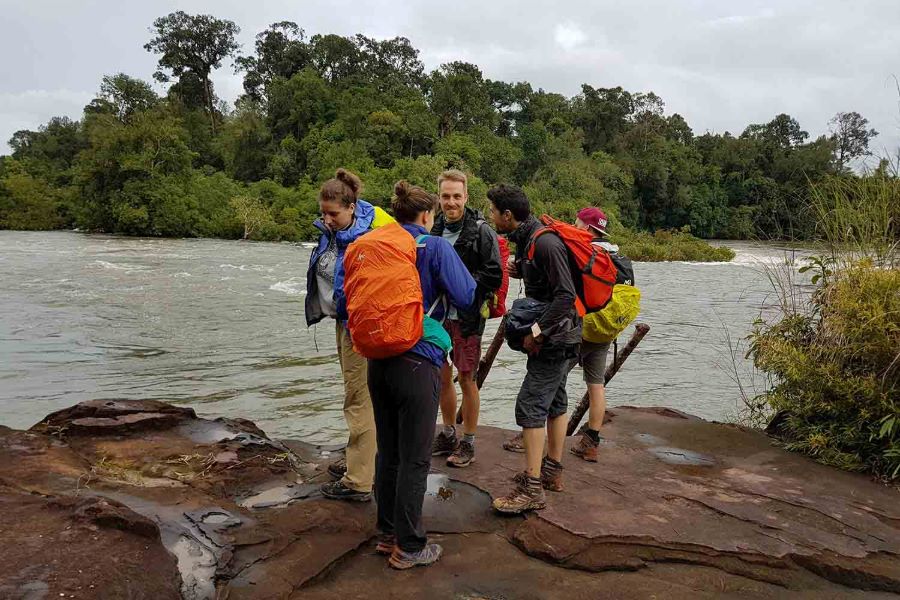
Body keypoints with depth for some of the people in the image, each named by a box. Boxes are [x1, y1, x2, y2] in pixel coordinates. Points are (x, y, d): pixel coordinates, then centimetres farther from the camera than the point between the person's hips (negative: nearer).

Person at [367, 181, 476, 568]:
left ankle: (388, 533, 31)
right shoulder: (435, 247, -9)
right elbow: (467, 297, -11)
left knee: (388, 451, 18)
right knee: (414, 459, 4)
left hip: (378, 359, 7)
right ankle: (408, 547, 15)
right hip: (417, 363, -6)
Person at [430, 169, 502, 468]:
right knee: (443, 375, 13)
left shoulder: (481, 231, -8)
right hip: (438, 314, 6)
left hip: (466, 317, -6)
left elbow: (494, 275, -12)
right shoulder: (434, 229, 8)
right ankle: (448, 434, 29)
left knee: (466, 378, 2)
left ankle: (468, 443, 15)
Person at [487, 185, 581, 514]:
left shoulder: (545, 243, -21)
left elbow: (566, 295, -25)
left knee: (530, 405, -9)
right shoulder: (527, 240, 9)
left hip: (556, 338, -10)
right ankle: (552, 471, 31)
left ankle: (532, 488, -4)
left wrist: (538, 332, -23)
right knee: (555, 400, 17)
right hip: (558, 337, 10)